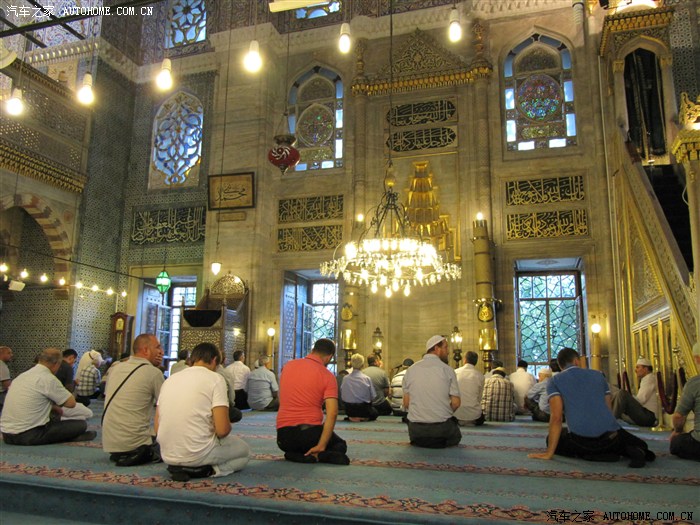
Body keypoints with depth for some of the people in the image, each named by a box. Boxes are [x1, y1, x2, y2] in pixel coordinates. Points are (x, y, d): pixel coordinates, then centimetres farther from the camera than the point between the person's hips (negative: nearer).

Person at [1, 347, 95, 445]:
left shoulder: (22, 375, 12)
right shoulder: (48, 378, -12)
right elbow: (71, 403, -6)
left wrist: (54, 408, 18)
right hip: (29, 435, -9)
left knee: (56, 420, 30)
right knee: (81, 424, -3)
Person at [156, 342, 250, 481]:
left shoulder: (169, 379, 10)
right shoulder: (215, 379, -8)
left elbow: (157, 428, 11)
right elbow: (222, 430, -15)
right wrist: (228, 427, 9)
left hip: (167, 455, 6)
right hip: (197, 454, -6)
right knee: (244, 450, 22)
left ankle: (180, 467, 8)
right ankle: (208, 470, -4)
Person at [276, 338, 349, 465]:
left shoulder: (287, 366, 7)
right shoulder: (327, 376, -7)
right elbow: (332, 413, -18)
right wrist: (321, 446, -16)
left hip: (283, 436, 3)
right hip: (310, 432, -3)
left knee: (292, 450, 37)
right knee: (340, 445, 26)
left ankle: (295, 455, -1)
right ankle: (319, 455, -9)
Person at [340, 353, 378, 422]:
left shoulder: (345, 378, -8)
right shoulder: (367, 379, -13)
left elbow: (342, 396, -1)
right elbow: (372, 396, -7)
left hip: (349, 410, 3)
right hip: (363, 408, -3)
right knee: (375, 413, 27)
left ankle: (352, 417, 9)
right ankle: (363, 418, 2)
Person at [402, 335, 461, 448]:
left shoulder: (411, 370, 2)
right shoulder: (447, 370, -6)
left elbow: (406, 403, 2)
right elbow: (456, 403, -7)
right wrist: (444, 415, 10)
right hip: (442, 427, -2)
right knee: (456, 437, 28)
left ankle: (420, 442, 12)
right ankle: (440, 442, 10)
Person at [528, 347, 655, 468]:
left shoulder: (555, 381, 7)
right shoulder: (598, 375, 18)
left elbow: (556, 417, -3)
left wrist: (549, 453, -1)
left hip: (581, 439, -5)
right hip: (611, 435, 5)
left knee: (553, 440, 27)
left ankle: (590, 455, 1)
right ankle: (631, 451, 0)